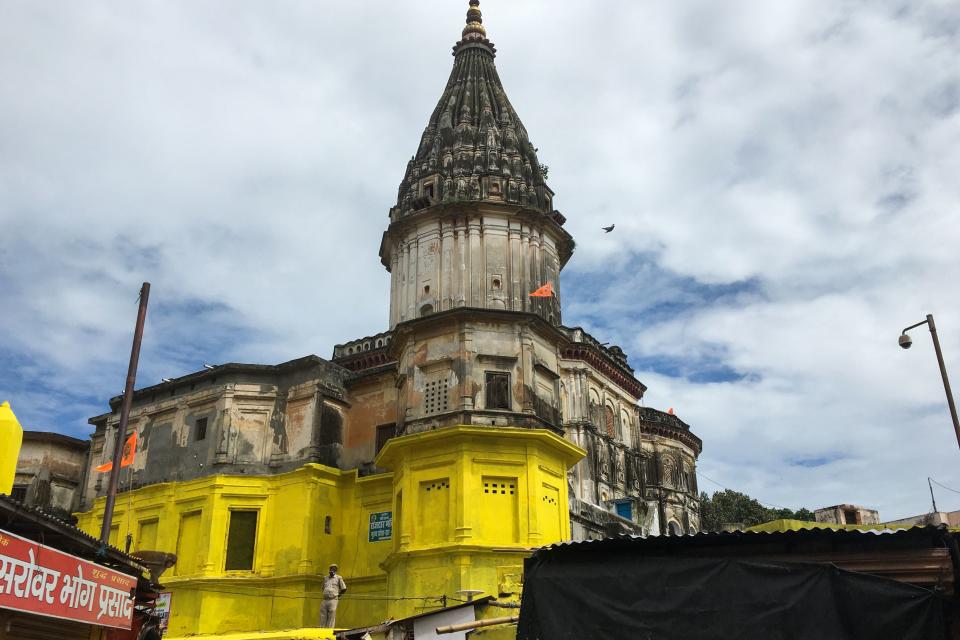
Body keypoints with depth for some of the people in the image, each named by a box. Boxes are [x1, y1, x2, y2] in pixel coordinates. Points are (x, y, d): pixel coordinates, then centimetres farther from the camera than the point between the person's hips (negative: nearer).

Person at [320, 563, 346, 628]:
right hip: (325, 600, 4)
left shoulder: (338, 578, 4)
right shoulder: (325, 578, 18)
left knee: (331, 618, -7)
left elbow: (344, 589, 7)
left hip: (333, 600, -4)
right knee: (323, 618, 3)